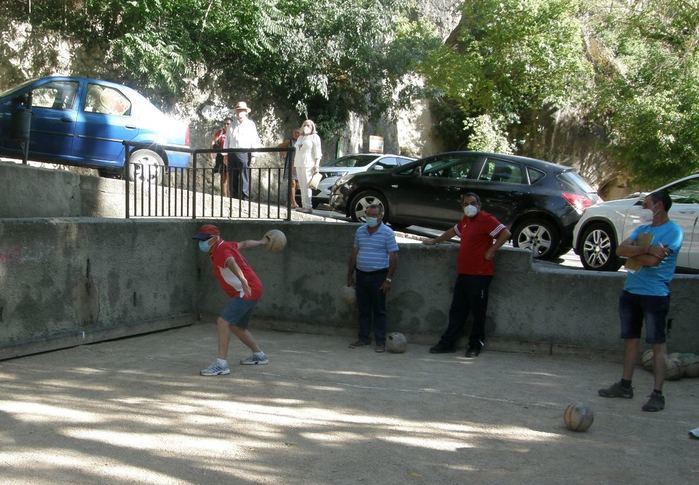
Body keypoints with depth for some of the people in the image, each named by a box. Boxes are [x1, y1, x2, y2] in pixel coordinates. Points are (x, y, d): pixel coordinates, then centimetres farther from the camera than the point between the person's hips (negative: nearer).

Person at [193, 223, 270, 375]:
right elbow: (244, 244, 28)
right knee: (237, 327, 24)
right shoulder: (225, 246, 11)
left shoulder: (222, 250, -18)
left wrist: (243, 281, -58)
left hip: (248, 291, -11)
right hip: (249, 292, 11)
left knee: (223, 322, -21)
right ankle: (259, 355, 41)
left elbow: (232, 263, -39)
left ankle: (221, 364, -24)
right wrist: (261, 242, 45)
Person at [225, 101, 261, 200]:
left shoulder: (250, 124, 6)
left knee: (244, 180, -9)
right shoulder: (232, 125, 17)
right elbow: (227, 140, 18)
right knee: (232, 180, 5)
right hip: (232, 154, 4)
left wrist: (253, 155, -8)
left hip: (244, 154, -4)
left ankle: (245, 199, -8)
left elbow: (255, 140, 1)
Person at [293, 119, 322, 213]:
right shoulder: (300, 137, 21)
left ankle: (308, 207, -14)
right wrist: (294, 164, 17)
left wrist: (316, 165, -16)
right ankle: (304, 206, 3)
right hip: (299, 164, 7)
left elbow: (317, 153, -7)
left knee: (306, 185, -13)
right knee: (302, 186, 3)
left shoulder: (314, 137, -1)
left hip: (308, 165, -7)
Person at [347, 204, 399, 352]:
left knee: (379, 310, 0)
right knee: (363, 309, 11)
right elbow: (354, 253, 16)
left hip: (378, 276, -5)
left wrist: (388, 279, -13)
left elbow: (393, 256, -8)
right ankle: (363, 338, 21)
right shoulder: (360, 231, 9)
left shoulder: (387, 233, -7)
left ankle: (380, 342, 6)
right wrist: (350, 275, 15)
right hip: (361, 275, 5)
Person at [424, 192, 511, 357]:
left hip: (480, 274, -8)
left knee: (478, 311, 1)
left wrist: (491, 250, -18)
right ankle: (448, 342, 16)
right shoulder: (465, 220, 16)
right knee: (457, 310, 11)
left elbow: (505, 233, -19)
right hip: (463, 273, 8)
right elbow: (452, 232, 35)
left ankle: (475, 345, 11)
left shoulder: (486, 219, -10)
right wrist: (434, 241, 41)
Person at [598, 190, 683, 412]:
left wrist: (632, 253, -3)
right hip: (630, 292, 7)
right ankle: (625, 385, 23)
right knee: (630, 339, 13)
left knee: (657, 344, -3)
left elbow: (652, 260, -20)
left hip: (655, 295, -7)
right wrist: (645, 249, -15)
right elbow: (620, 249, -1)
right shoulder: (642, 229, 14)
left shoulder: (673, 231, -9)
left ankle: (657, 394, 0)